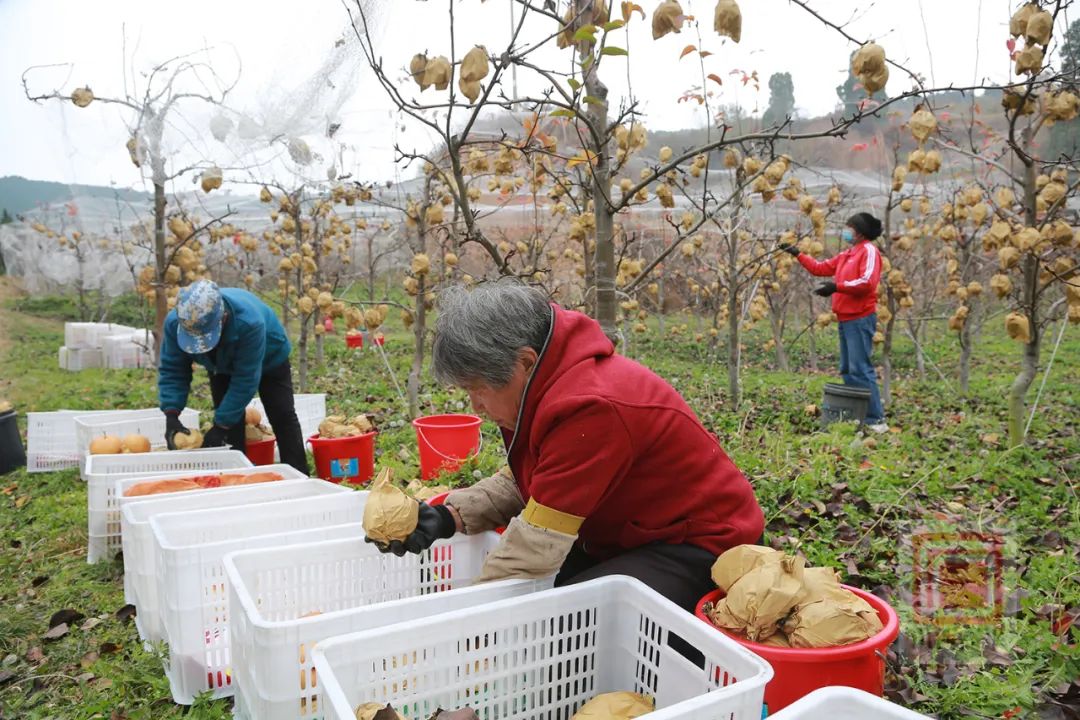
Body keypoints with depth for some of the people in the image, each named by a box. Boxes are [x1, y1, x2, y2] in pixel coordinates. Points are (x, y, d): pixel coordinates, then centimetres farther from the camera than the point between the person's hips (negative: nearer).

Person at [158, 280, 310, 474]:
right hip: (222, 365, 4)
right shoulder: (174, 322, -32)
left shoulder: (249, 322, -46)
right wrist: (171, 414, -34)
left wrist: (221, 426, -37)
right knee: (231, 424, -7)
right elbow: (171, 370, -21)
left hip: (268, 359, -3)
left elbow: (245, 379, -40)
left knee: (283, 417, -4)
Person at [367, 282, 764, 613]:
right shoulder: (549, 384, -2)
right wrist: (449, 516, -9)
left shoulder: (590, 408, -31)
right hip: (629, 538, 9)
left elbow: (537, 544, -27)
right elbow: (519, 481, 6)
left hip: (697, 550, -8)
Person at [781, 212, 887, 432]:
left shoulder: (869, 250, -6)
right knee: (847, 370, 10)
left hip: (860, 320, -9)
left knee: (860, 369, -12)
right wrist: (798, 254, 23)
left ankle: (876, 419, -8)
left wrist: (837, 286, -19)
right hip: (846, 319, 9)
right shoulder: (846, 255, 19)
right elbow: (820, 268, 26)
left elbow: (867, 282, -18)